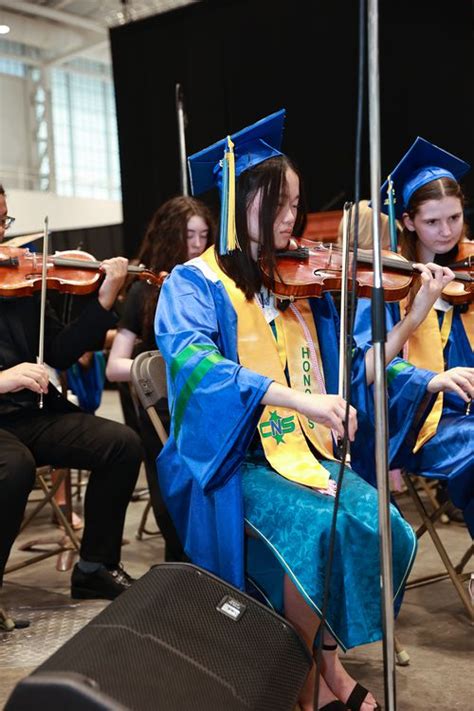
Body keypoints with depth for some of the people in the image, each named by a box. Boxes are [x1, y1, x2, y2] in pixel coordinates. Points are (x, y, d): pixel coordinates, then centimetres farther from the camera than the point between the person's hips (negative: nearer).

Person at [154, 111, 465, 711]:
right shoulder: (194, 283, -6)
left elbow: (353, 374, 9)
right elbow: (190, 359, -27)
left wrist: (411, 320, -6)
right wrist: (299, 398, -39)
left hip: (306, 449, 5)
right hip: (233, 458, -5)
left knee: (378, 526, -20)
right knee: (317, 527, -29)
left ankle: (321, 660, 3)